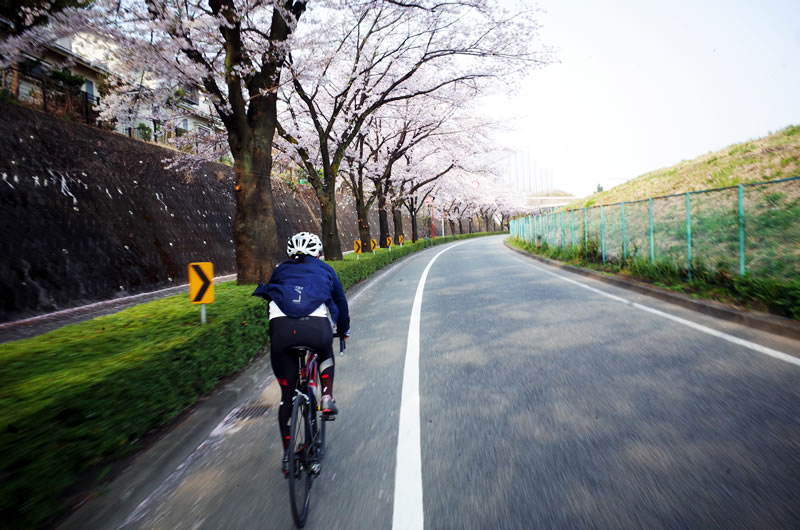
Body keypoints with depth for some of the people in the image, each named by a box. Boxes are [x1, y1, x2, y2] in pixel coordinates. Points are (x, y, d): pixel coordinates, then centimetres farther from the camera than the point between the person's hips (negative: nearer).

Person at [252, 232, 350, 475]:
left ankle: (288, 454, 25)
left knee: (287, 393, 18)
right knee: (326, 354, 37)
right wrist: (344, 329, 51)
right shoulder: (324, 269, 27)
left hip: (280, 327, 1)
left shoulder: (280, 270, 30)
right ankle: (327, 398, 20)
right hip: (316, 328, -1)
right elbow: (341, 301, 34)